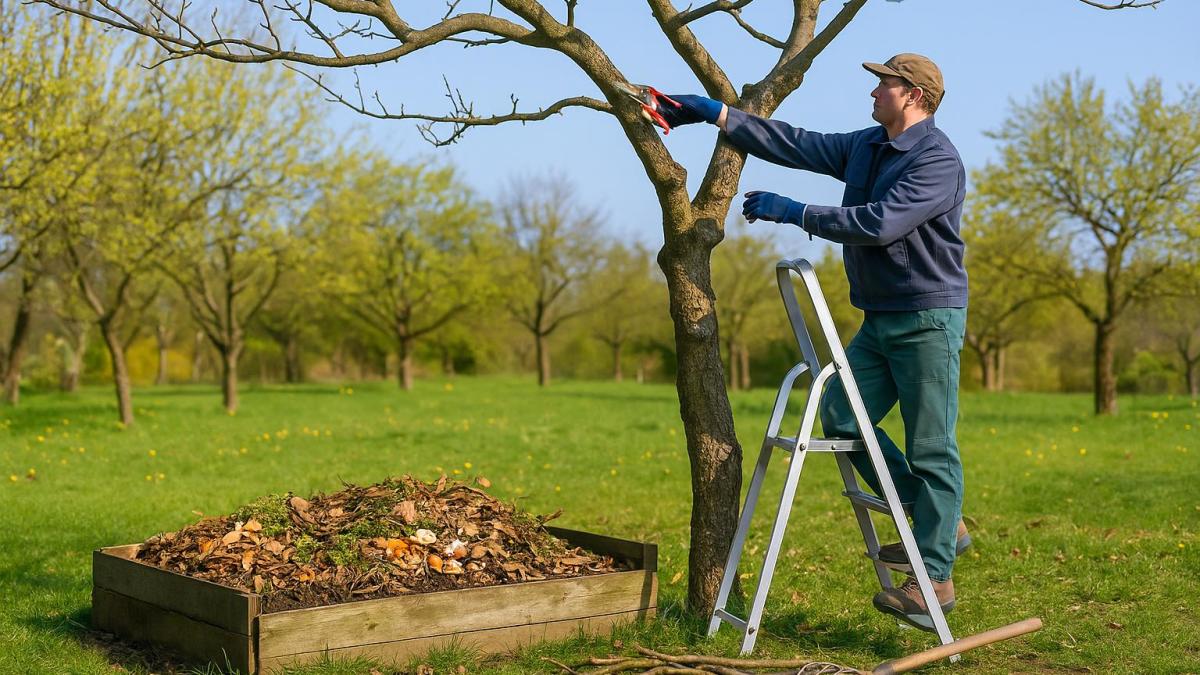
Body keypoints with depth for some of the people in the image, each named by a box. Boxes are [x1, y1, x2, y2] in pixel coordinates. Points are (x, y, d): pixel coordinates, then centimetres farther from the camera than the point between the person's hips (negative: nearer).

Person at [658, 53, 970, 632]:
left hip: (929, 321, -9)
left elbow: (878, 223, -26)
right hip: (878, 320, 9)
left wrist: (793, 212, -20)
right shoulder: (865, 147, 12)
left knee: (931, 449, -5)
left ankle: (934, 578, 2)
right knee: (840, 417, 1)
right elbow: (794, 144, 14)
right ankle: (937, 522, 14)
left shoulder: (936, 160, -16)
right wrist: (713, 113, 11)